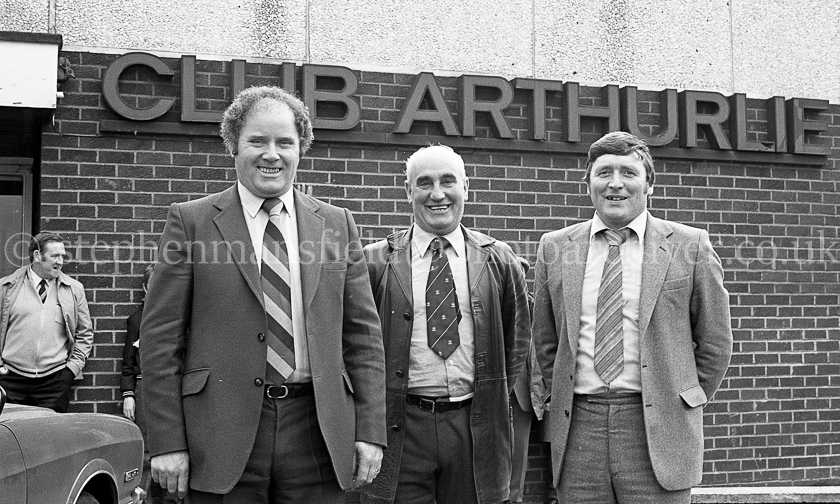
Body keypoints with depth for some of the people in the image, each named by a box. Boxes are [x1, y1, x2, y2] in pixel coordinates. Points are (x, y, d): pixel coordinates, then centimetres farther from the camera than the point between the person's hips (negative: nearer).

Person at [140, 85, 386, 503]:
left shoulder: (337, 224, 8)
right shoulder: (190, 221, 1)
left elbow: (362, 335, 8)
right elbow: (160, 338, -2)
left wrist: (370, 430, 1)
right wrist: (168, 442, -7)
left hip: (318, 433, 2)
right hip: (223, 433, -2)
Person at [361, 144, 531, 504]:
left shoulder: (498, 259, 6)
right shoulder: (376, 261, 0)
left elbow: (517, 337, 14)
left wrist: (494, 400, 8)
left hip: (476, 427, 2)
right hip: (400, 427, -1)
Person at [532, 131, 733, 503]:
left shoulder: (689, 246, 1)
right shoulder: (555, 248, 8)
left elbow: (715, 343, 6)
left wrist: (682, 407, 5)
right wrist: (563, 399, 9)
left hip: (658, 430, -2)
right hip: (577, 427, 2)